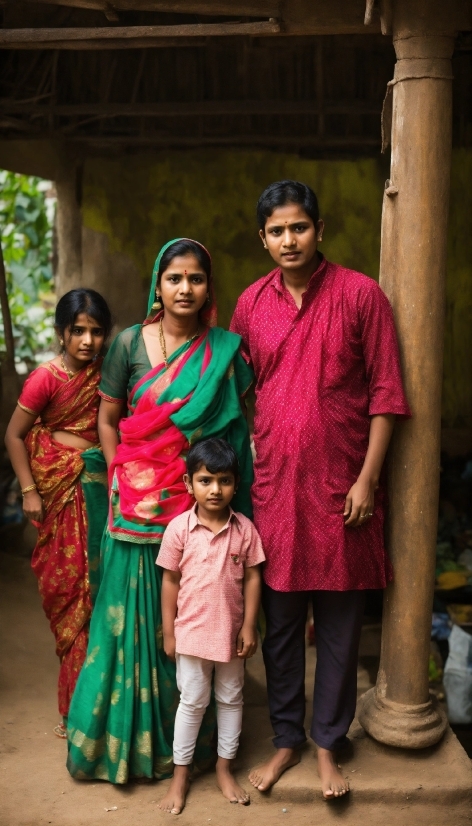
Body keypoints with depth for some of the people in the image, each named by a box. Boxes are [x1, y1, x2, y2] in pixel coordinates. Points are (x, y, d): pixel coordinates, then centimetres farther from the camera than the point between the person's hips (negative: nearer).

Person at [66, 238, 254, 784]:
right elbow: (107, 419, 4)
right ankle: (131, 733, 25)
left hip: (199, 500, 1)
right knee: (135, 611, 7)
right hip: (138, 501, 0)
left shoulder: (225, 350, 1)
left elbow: (236, 426, 3)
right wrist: (123, 479, -3)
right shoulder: (130, 343, -1)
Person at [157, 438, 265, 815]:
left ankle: (225, 769, 34)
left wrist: (249, 626, -5)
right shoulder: (179, 528, -11)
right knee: (192, 702, 10)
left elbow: (252, 578, -3)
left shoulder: (244, 528, -8)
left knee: (231, 699, 16)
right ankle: (181, 774, 27)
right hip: (192, 631, -2)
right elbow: (170, 581, -5)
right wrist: (168, 632, -3)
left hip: (231, 631, 2)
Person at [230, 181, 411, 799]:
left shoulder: (360, 294, -4)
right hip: (274, 484, 3)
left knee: (338, 622, 8)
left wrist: (367, 478, -9)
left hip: (341, 486, -2)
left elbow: (385, 392, -5)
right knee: (280, 621, 11)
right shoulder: (250, 303, 6)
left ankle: (328, 745, 26)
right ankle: (287, 740, 29)